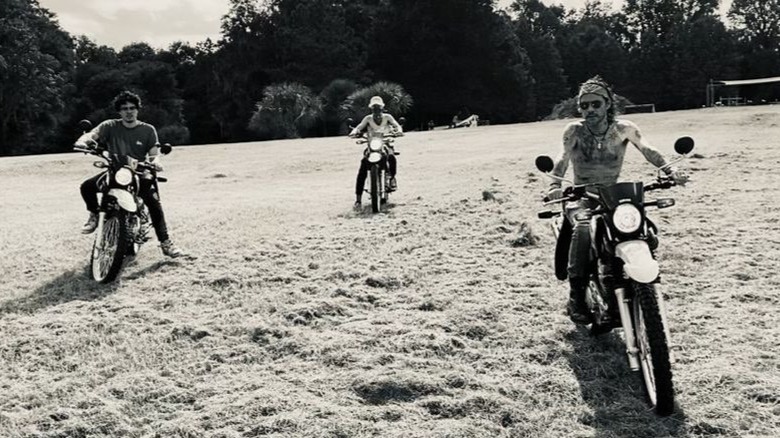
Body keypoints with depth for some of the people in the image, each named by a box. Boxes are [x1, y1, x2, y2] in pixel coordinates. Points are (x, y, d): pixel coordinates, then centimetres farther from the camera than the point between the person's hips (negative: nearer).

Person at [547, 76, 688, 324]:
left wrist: (670, 171, -25)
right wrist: (555, 186, -31)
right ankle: (576, 298, -26)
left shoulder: (623, 129, 0)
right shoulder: (574, 131, -4)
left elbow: (648, 150, -6)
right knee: (583, 229, -34)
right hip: (581, 199, -2)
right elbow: (562, 159, -11)